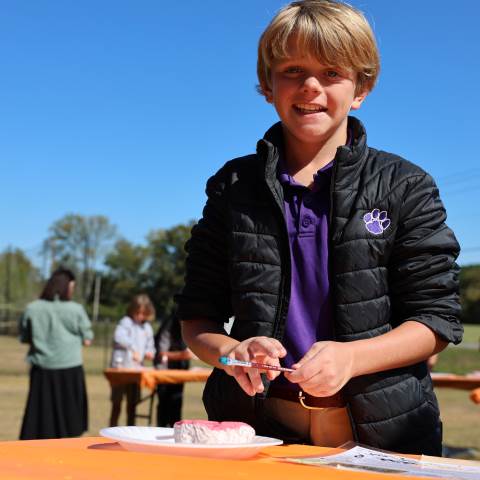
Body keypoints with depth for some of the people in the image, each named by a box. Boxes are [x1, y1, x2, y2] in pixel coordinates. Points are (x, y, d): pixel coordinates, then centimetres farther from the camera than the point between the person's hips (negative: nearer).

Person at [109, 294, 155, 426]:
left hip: (136, 369, 6)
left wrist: (149, 353, -2)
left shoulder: (147, 328, 13)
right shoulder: (126, 322, -7)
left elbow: (150, 346, 21)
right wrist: (133, 349, -35)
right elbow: (119, 337, -26)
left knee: (132, 403, 12)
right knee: (117, 403, 1)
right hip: (121, 368, -5)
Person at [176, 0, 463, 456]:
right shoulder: (233, 186, 10)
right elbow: (196, 317, 12)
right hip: (257, 425, 1)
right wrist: (232, 352, -11)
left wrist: (349, 357, -16)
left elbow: (436, 319, 2)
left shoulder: (405, 187, 4)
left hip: (380, 433, -1)